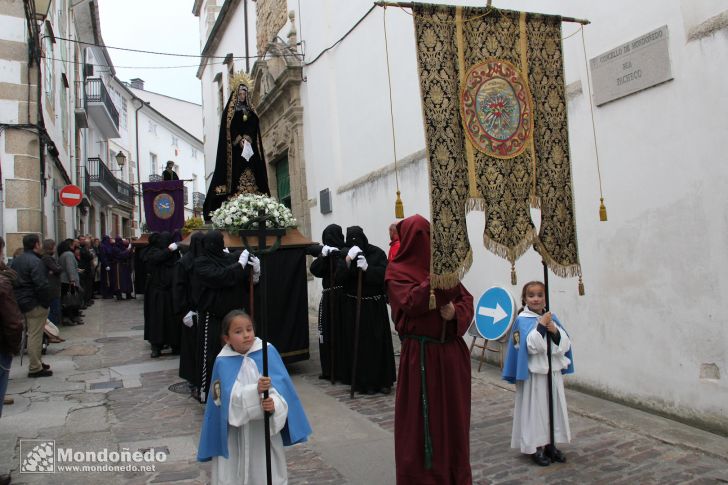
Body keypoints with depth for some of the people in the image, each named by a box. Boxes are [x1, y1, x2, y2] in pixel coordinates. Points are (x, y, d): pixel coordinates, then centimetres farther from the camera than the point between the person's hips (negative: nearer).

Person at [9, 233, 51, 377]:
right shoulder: (35, 261, -18)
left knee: (32, 334, 20)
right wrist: (46, 302, -15)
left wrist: (17, 298, 19)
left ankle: (36, 362, 30)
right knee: (35, 336, -4)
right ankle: (35, 368, 1)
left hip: (20, 301, 10)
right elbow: (41, 285, -23)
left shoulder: (15, 260, 12)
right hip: (35, 304, -10)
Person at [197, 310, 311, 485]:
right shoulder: (223, 362, -11)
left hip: (266, 426, 1)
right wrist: (255, 390, -36)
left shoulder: (268, 351, -9)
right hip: (236, 429, -1)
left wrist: (274, 402, -34)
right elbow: (229, 397, -20)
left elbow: (281, 383, -15)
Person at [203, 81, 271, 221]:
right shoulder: (230, 111, 11)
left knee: (252, 172, -6)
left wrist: (247, 138, -10)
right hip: (235, 147, -3)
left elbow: (254, 127, 8)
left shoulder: (251, 112, 21)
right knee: (236, 171, -13)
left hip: (250, 146, 4)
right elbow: (229, 127, -1)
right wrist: (239, 139, -15)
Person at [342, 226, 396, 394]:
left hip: (375, 306, -1)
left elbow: (385, 274, -13)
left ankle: (383, 381, 14)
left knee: (379, 342, 1)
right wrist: (348, 259, -22)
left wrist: (367, 268, -24)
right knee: (358, 344, -1)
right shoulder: (346, 255, 2)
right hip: (353, 306, 1)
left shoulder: (377, 253, -4)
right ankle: (362, 382, 10)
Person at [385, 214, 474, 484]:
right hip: (420, 355, -5)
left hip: (451, 353, 6)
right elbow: (411, 304, -20)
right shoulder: (397, 272, -5)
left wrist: (456, 312, -13)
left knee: (454, 416, 15)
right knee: (422, 419, 3)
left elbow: (466, 298, 8)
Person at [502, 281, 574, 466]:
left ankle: (549, 444, 28)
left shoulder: (551, 318, 7)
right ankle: (535, 447, 15)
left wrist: (555, 331, -13)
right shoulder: (523, 320, -9)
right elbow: (531, 346, -20)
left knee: (554, 408, 13)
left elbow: (566, 345, 4)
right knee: (535, 409, 1)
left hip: (553, 372, 6)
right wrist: (540, 326, -23)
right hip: (534, 373, -6)